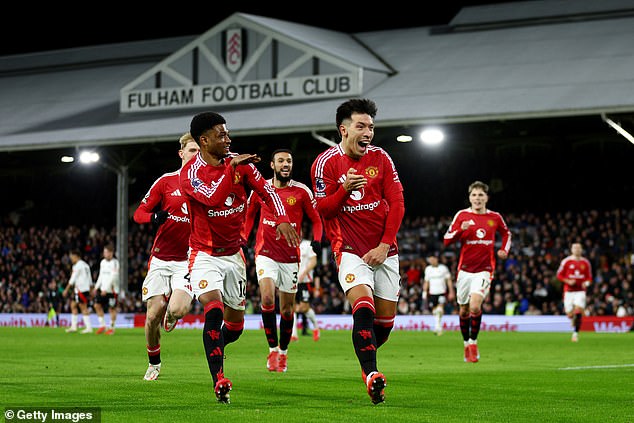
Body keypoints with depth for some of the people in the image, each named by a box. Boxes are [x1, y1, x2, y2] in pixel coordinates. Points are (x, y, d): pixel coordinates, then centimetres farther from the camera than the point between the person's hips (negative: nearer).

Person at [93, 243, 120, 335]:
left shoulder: (115, 263, -11)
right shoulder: (102, 262, 12)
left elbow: (113, 277, -17)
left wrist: (106, 289, -21)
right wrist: (96, 287, 13)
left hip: (112, 289, -7)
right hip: (102, 289, 7)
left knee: (112, 309, -2)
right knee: (97, 305, 1)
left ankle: (112, 328, 8)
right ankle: (102, 325, 11)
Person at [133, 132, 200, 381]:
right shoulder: (166, 181, 2)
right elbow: (139, 213, 3)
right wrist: (154, 217, -18)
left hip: (188, 260, 0)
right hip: (161, 258, 1)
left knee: (178, 310, -21)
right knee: (153, 314, -4)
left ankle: (170, 315, 18)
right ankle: (153, 363, 20)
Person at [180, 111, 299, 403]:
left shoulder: (240, 163, -1)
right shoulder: (190, 172, -15)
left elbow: (267, 192, 1)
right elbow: (213, 198, -32)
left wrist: (282, 220, -16)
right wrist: (232, 167, -32)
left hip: (233, 253, 5)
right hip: (205, 255, -5)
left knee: (235, 324, 9)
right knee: (214, 310, -26)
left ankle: (213, 350, 41)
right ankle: (219, 379, -24)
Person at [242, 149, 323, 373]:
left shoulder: (302, 191, -2)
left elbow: (316, 219, 6)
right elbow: (249, 215, 18)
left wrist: (317, 242, -10)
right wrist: (243, 239, 7)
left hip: (291, 256, 0)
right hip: (266, 254, 0)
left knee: (287, 308, 7)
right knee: (267, 297, -21)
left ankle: (283, 352, 26)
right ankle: (273, 349, -9)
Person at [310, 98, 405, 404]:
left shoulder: (381, 158, 4)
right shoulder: (326, 162, -4)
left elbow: (396, 203, 3)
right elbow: (322, 209, -5)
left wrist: (385, 245, -5)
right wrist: (345, 189, -24)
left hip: (383, 250, 4)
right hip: (350, 250, -4)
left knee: (386, 318, 5)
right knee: (363, 309, -24)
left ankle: (367, 361, 32)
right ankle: (371, 375, -28)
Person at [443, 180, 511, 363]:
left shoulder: (495, 217, 4)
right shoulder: (462, 215, 0)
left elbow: (506, 233, 24)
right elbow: (446, 240, -1)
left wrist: (504, 250, 7)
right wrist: (461, 230, -18)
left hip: (484, 269, -1)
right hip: (465, 269, 1)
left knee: (475, 306, -20)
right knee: (464, 310, 8)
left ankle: (473, 342, -2)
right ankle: (466, 345, 27)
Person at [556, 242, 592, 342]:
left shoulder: (586, 263, 6)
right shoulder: (566, 261, -1)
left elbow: (589, 277, 15)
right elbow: (559, 275, 3)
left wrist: (586, 283, -7)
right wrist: (568, 281, -13)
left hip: (580, 291, 0)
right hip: (569, 291, 0)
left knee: (578, 312, -17)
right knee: (570, 314, 2)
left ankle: (575, 333, -10)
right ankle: (572, 319, 41)